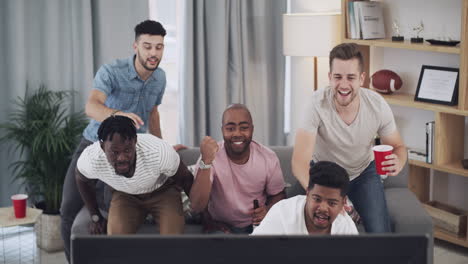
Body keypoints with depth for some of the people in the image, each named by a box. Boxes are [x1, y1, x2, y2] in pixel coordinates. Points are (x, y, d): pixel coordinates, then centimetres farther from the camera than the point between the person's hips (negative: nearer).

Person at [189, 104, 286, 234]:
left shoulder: (268, 158, -8)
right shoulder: (212, 156, -15)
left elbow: (278, 195, 8)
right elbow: (197, 206, -25)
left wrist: (268, 210, -15)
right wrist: (206, 161, -35)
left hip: (257, 223, 2)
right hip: (221, 226, -2)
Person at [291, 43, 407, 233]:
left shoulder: (378, 106, -22)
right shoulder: (318, 104, -31)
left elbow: (397, 146, -6)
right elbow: (300, 162, -38)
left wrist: (398, 163, -32)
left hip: (363, 172, 2)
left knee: (380, 233, -15)